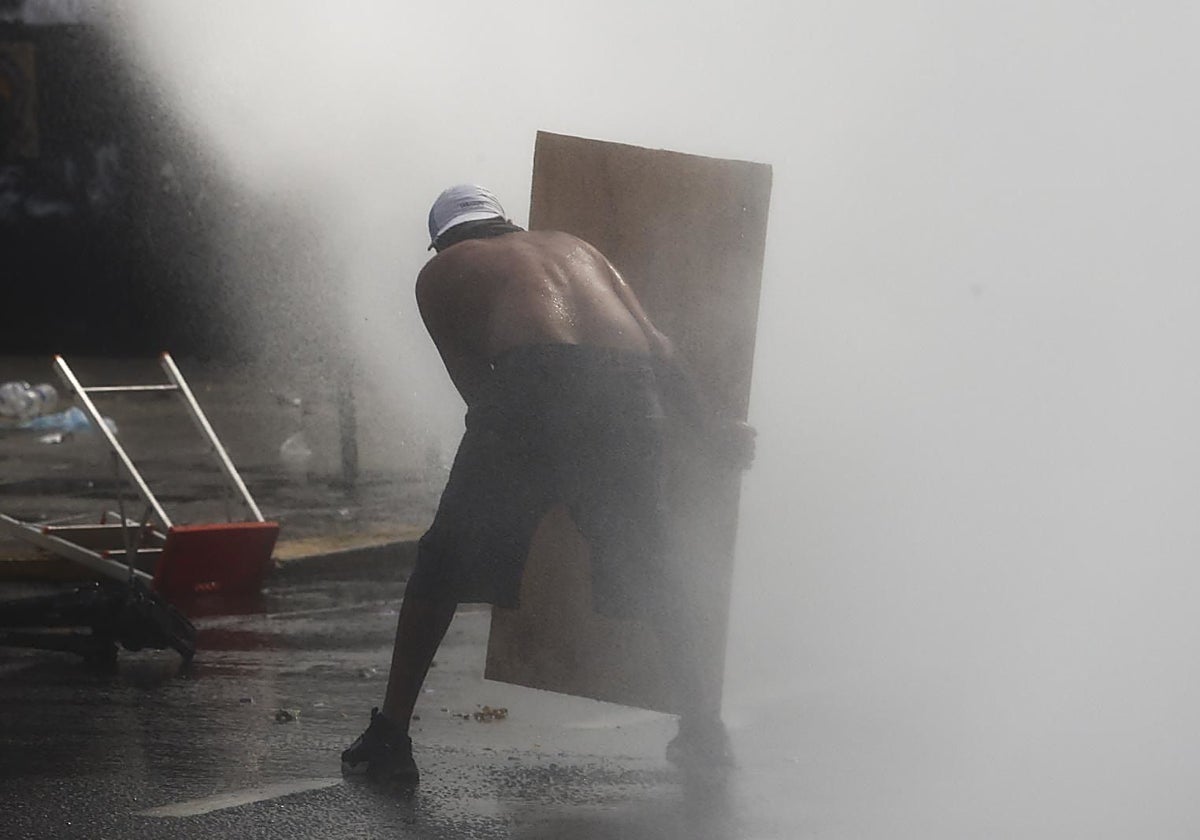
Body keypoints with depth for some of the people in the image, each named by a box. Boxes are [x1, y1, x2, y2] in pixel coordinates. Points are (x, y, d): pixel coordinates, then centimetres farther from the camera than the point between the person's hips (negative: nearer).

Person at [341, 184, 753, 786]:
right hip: (628, 392, 4)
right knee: (644, 576, 22)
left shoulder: (440, 274, 25)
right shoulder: (572, 246, 36)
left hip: (536, 382, -4)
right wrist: (712, 428, 34)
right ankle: (703, 730, 25)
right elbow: (658, 348, 27)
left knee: (443, 564, 9)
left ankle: (390, 738, 8)